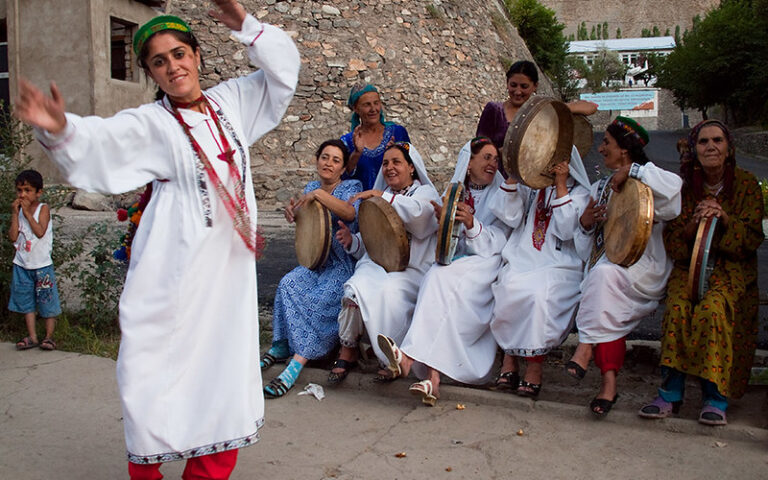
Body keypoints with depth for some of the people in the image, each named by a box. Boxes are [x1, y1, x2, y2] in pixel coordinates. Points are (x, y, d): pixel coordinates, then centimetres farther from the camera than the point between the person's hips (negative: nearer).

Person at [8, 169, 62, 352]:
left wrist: (27, 213, -20)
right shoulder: (18, 210, 4)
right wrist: (15, 213, -10)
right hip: (22, 264, 5)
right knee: (26, 301, 11)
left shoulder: (43, 208, -8)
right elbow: (13, 237, -5)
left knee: (47, 301, 2)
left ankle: (49, 336, 13)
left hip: (41, 264, -5)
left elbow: (40, 232, -22)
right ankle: (32, 337, 20)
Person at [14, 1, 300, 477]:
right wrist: (61, 130, -46)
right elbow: (101, 139, -24)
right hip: (175, 267, -4)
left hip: (230, 261, 5)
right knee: (158, 361, -3)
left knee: (223, 364, 9)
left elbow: (283, 68, 18)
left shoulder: (231, 100, 9)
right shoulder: (150, 123, -6)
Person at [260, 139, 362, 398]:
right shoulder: (311, 187, 12)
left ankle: (296, 364, -30)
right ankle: (282, 346, -11)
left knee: (320, 299, -29)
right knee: (288, 284, -23)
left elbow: (350, 212, -28)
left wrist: (318, 194, -33)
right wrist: (293, 211, -4)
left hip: (344, 262, -5)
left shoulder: (351, 188, -6)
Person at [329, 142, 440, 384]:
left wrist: (382, 195, -23)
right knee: (355, 288, -29)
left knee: (390, 291, -35)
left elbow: (417, 211, -20)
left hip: (411, 268, -4)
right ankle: (347, 352, -11)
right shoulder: (378, 198, 23)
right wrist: (352, 240, 0)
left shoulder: (425, 192, 7)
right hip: (377, 263, 4)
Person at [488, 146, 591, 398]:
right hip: (521, 261, 2)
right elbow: (510, 216, 2)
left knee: (540, 295, -34)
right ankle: (509, 361, -20)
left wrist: (560, 185, -7)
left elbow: (566, 230, -7)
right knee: (510, 290, -31)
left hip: (558, 266, -2)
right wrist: (513, 174, -2)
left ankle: (534, 369, -24)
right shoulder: (530, 186, 18)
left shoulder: (579, 192, 9)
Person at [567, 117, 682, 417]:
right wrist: (585, 224, -1)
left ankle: (587, 346, -27)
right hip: (604, 263, 5)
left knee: (604, 273, -34)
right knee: (606, 307, -24)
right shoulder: (599, 188, 21)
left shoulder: (646, 180, 3)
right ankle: (609, 379, -24)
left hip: (643, 271, -5)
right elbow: (585, 249, 21)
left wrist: (631, 170, -19)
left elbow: (674, 186, -24)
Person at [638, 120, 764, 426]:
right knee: (678, 306, -29)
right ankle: (670, 394, -23)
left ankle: (716, 397, -22)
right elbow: (672, 245, 1)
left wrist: (724, 218, -18)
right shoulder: (683, 185, 5)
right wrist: (693, 224, -18)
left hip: (732, 266, -1)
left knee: (712, 308, -32)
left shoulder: (746, 183, 2)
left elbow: (752, 240, -1)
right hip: (690, 264, 1)